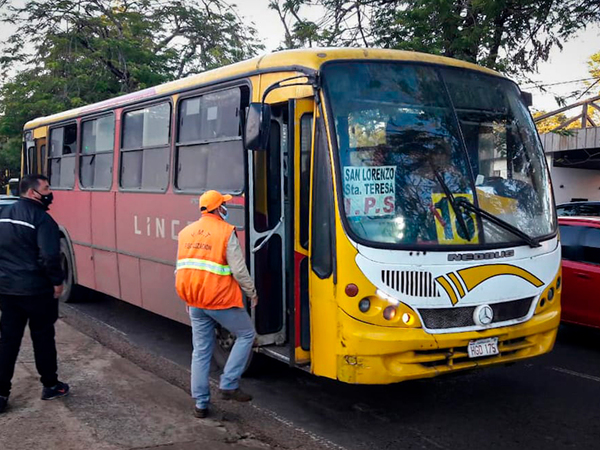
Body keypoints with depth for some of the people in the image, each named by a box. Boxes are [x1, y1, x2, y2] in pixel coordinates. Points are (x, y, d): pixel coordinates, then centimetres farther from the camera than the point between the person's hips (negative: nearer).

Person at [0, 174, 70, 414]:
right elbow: (49, 256, -23)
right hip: (36, 289, -6)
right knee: (43, 337, 9)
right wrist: (57, 281, -10)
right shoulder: (41, 218, -16)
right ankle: (50, 385, 21)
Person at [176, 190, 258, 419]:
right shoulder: (226, 232, -10)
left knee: (201, 351, 14)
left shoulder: (185, 232, 9)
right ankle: (229, 385, 9)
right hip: (221, 300, -6)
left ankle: (200, 404, 18)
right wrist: (252, 293, 2)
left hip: (195, 303, 6)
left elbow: (180, 270, 15)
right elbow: (239, 271, -12)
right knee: (246, 334, 15)